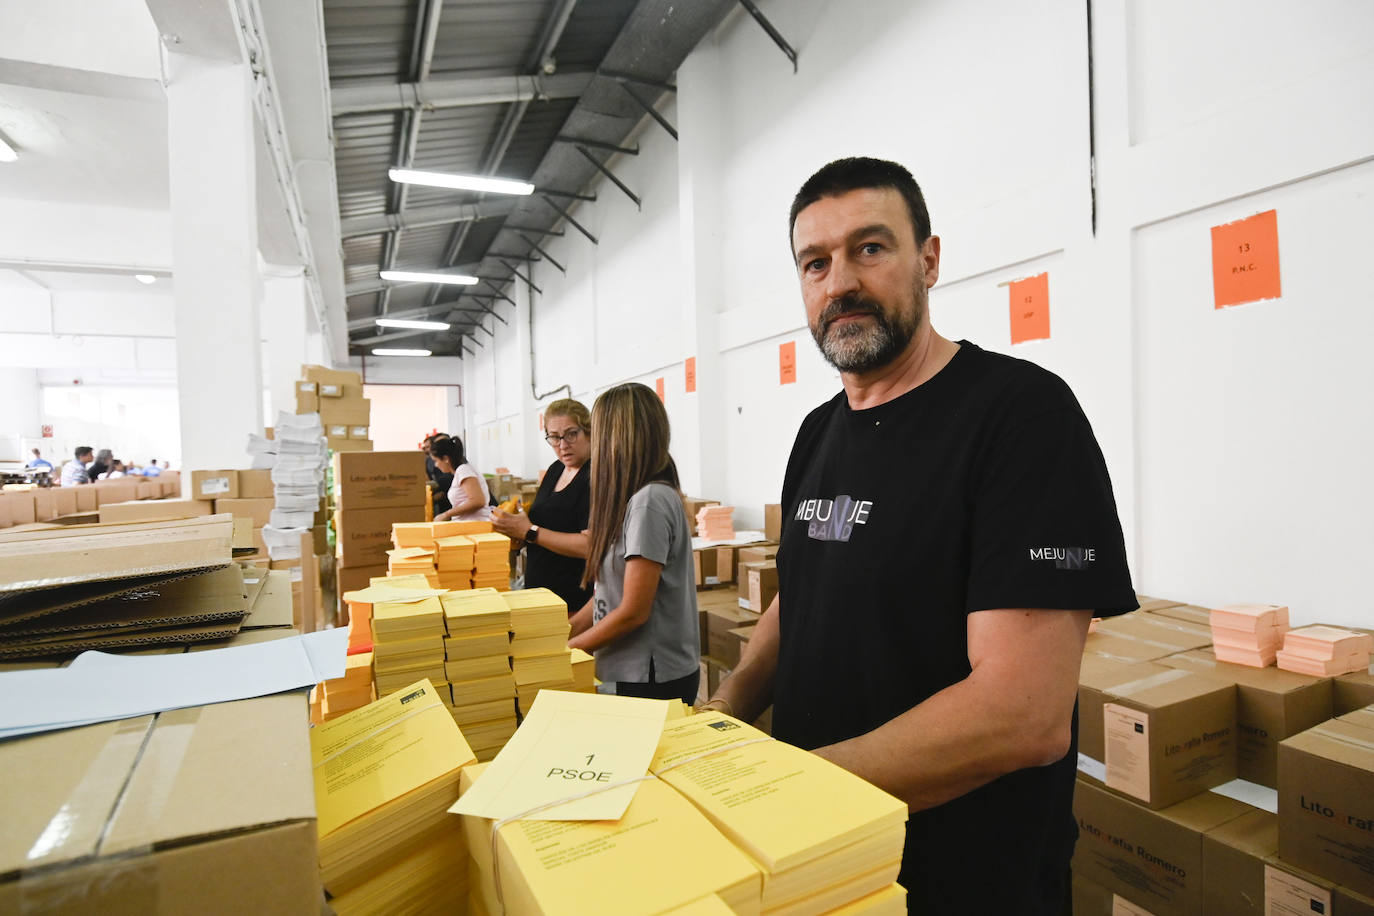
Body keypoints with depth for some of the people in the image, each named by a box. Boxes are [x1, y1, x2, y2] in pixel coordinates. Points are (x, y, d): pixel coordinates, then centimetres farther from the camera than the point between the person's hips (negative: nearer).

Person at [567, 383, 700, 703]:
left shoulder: (649, 502, -21)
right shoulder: (633, 499, 8)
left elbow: (633, 612, -20)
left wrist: (564, 650, -10)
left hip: (653, 678, -8)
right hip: (634, 669, 8)